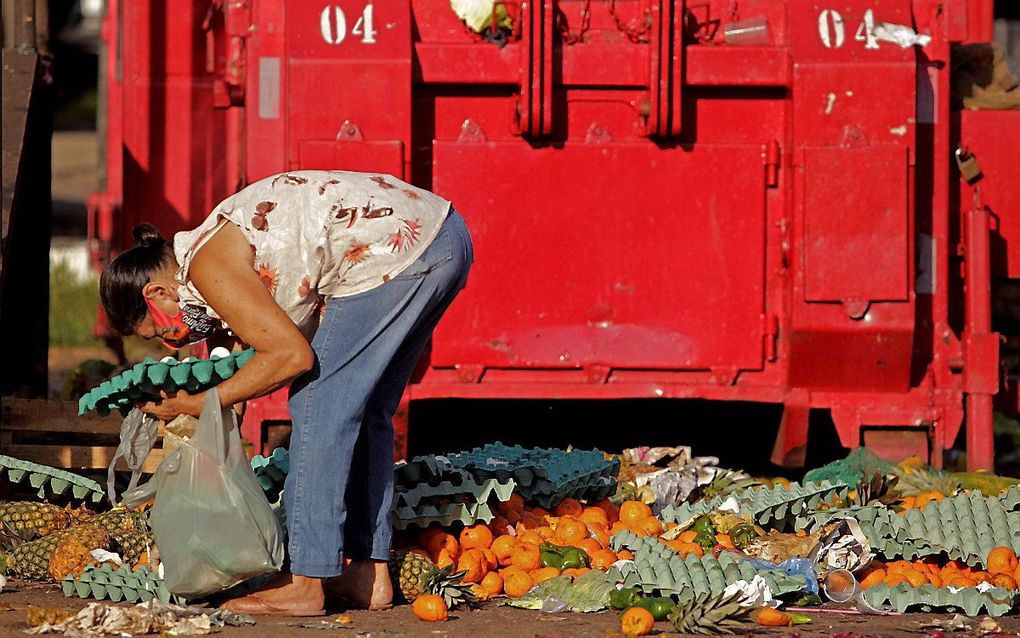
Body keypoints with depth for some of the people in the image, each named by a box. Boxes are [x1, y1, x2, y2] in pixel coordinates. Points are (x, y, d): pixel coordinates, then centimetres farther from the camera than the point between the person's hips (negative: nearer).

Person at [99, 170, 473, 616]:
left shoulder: (208, 266, -10)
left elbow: (292, 354, -13)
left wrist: (204, 404, -4)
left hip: (399, 249, -10)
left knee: (318, 405, -5)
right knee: (363, 410, 17)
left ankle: (306, 585, -5)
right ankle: (370, 574, 18)